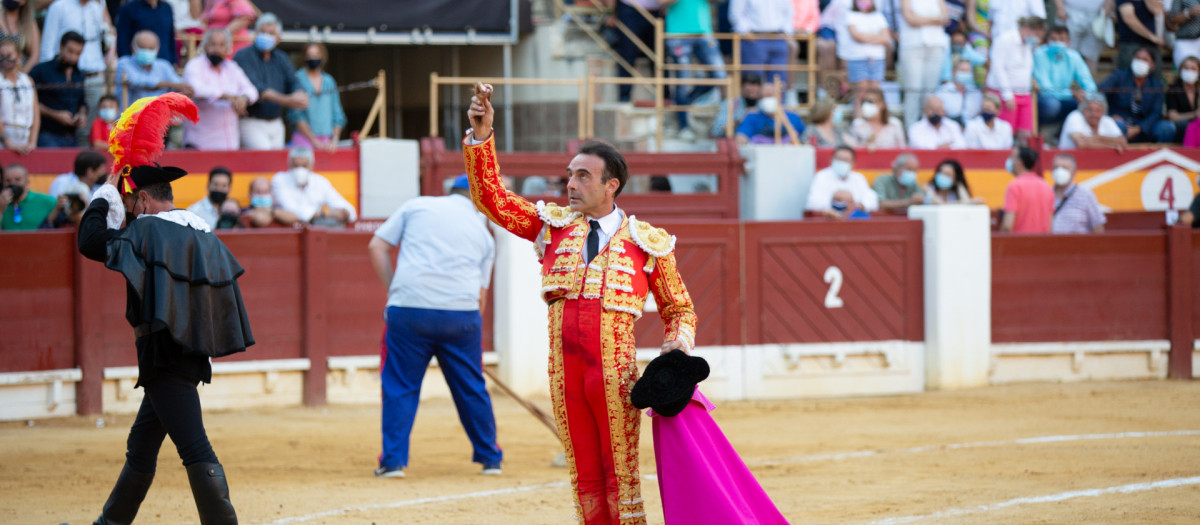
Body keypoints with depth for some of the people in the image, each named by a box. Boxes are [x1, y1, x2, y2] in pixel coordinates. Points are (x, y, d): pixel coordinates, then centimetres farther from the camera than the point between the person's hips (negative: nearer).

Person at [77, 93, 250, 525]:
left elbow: (90, 241, -12)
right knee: (141, 446, 21)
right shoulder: (202, 234, 14)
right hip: (191, 353, 9)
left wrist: (106, 195, 0)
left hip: (164, 352, -9)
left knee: (195, 449, -16)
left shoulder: (150, 232, -11)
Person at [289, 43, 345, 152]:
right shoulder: (297, 79, -1)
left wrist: (334, 140, 1)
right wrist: (314, 140, -9)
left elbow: (337, 114, 16)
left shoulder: (329, 81, 14)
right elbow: (296, 115, -6)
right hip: (304, 138, -4)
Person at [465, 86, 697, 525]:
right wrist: (481, 136, -3)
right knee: (584, 477, 6)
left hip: (615, 371, -3)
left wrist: (679, 342, -6)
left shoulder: (648, 243, 5)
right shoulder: (554, 226, 13)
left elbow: (679, 309, 15)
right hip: (564, 370, 3)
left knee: (621, 476, -3)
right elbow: (491, 197, 9)